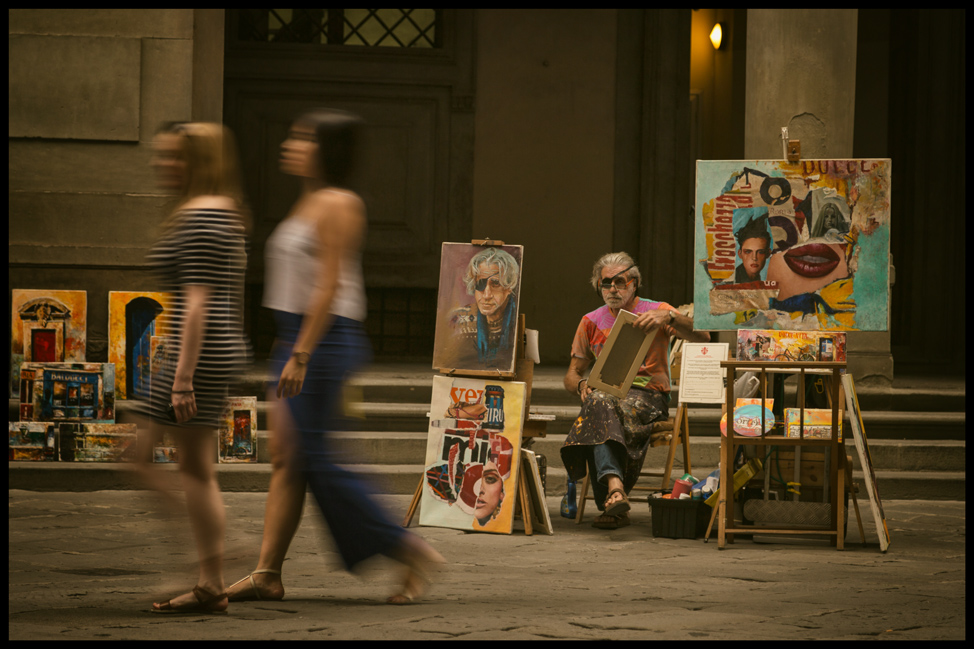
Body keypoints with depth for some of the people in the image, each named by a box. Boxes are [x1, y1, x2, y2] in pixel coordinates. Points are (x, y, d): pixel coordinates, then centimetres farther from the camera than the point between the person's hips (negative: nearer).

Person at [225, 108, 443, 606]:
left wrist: (300, 355, -22)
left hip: (323, 340, -10)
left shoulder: (337, 204, -12)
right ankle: (267, 574, 7)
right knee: (285, 460, 7)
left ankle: (410, 551, 0)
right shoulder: (309, 203, 17)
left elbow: (329, 286, -18)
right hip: (297, 340, 10)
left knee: (316, 459, -7)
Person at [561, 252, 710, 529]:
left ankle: (610, 503, -39)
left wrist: (669, 317, -26)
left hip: (648, 394, -2)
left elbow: (702, 337, -8)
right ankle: (615, 487, -54)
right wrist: (581, 385, -6)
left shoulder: (655, 311, 7)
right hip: (607, 390, 2)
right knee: (599, 402, -37)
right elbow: (572, 374, 19)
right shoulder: (592, 322, 19)